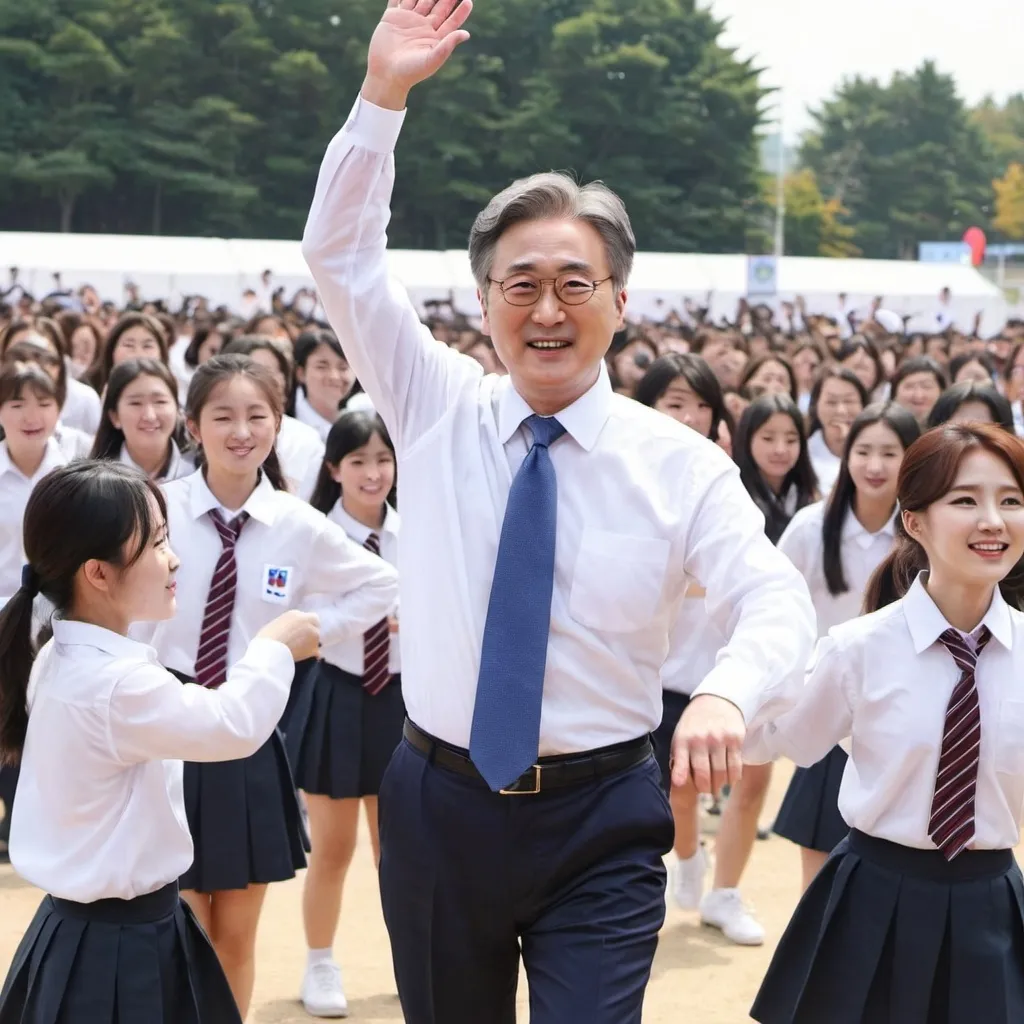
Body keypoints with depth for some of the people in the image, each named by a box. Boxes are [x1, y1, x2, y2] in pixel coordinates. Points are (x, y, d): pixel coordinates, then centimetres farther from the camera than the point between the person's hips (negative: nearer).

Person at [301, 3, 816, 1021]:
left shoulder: (679, 463, -4)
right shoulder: (436, 411, 1)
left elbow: (773, 599, -13)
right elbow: (342, 256, -4)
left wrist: (726, 691, -35)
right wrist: (382, 95, -17)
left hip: (599, 822, -2)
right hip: (438, 805, 2)